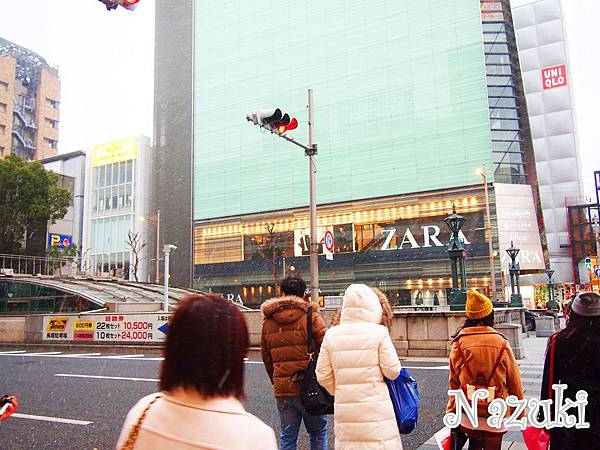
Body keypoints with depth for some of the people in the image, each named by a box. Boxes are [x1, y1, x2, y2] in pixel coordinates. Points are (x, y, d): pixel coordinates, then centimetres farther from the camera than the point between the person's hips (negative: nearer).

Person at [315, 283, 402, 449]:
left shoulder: (331, 334, 0)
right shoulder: (379, 332, -9)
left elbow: (323, 376, 3)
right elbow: (392, 371, -6)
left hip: (345, 409, 3)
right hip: (375, 409, -3)